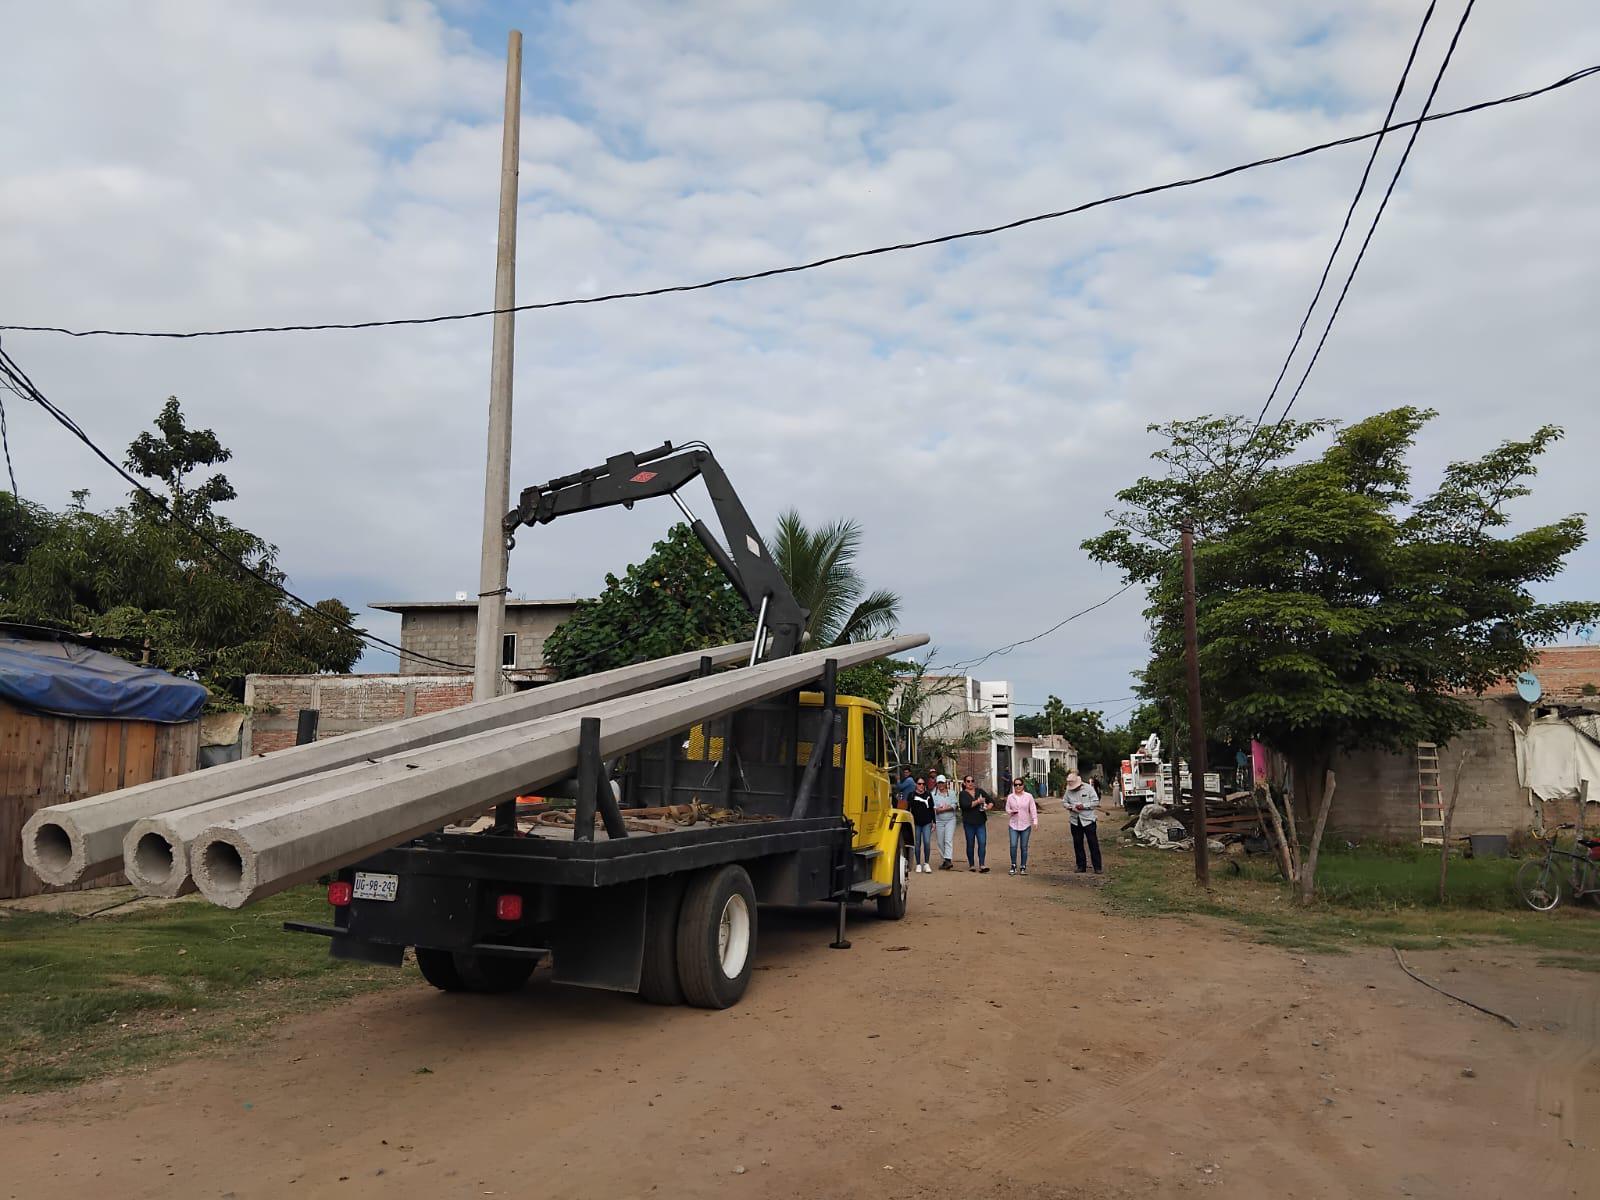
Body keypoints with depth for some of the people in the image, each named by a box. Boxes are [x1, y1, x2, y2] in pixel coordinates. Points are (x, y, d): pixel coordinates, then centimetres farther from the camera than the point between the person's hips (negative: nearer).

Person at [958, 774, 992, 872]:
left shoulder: (980, 791, 10)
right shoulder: (963, 794, 0)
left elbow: (991, 800, 12)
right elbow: (966, 805, -18)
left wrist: (989, 806, -8)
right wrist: (978, 801, -16)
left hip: (981, 823, 2)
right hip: (969, 823, -2)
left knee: (982, 843, -7)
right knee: (970, 844, 6)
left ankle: (982, 865, -7)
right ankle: (971, 865, 17)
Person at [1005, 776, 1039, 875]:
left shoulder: (1028, 796, 1)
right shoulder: (1010, 797, 5)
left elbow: (1033, 809, 1)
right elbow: (1007, 809, 11)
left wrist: (1035, 821, -8)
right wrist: (1011, 812, -11)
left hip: (1025, 825, -1)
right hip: (1013, 825, 1)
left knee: (1024, 847, 3)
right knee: (1013, 845, -9)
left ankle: (1023, 867, 13)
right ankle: (1013, 866, 6)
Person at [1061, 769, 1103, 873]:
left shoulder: (1088, 788, -7)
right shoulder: (1069, 790, 3)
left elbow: (1096, 802, -8)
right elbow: (1064, 802, 8)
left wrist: (1084, 806, -18)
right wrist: (1070, 807, -12)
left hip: (1088, 820, -4)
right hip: (1075, 821, 4)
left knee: (1093, 844, -2)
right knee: (1077, 844, 8)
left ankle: (1097, 867, 3)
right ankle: (1081, 866, 18)